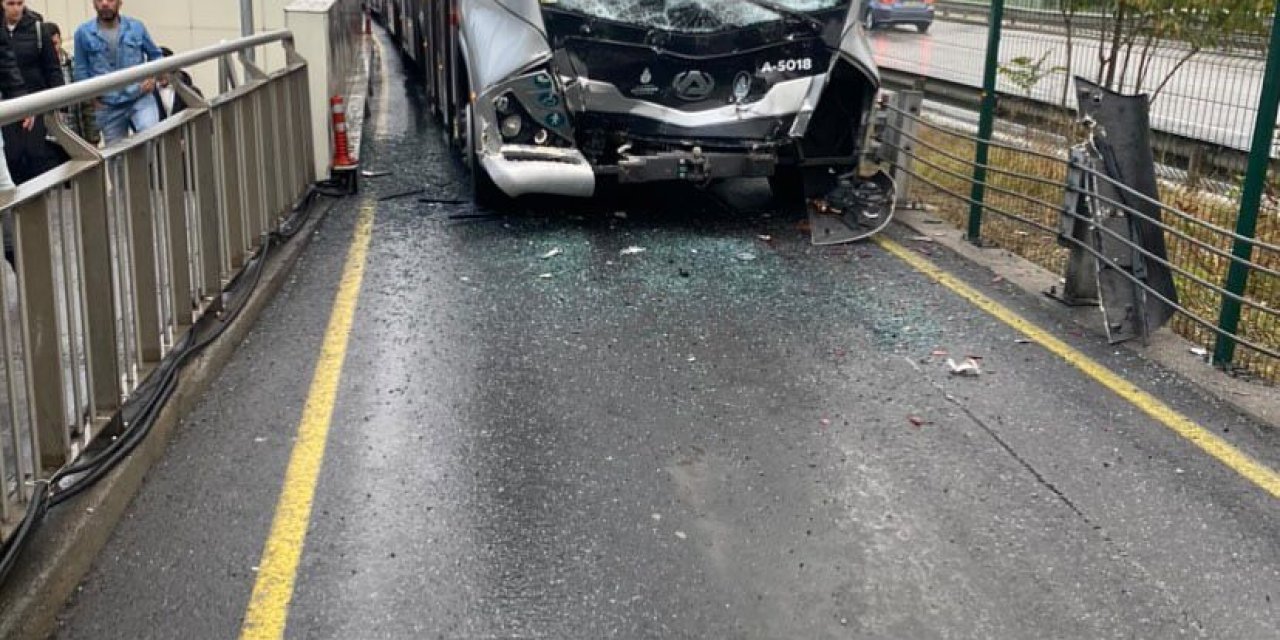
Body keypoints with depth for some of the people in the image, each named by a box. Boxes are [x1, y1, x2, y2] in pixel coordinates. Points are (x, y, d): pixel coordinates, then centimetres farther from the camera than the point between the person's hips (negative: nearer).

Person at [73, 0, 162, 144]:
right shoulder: (84, 33, 0)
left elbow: (155, 54, 16)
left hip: (140, 98, -1)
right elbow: (80, 70, 6)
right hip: (108, 106, 1)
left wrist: (153, 76, -1)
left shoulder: (136, 27, 2)